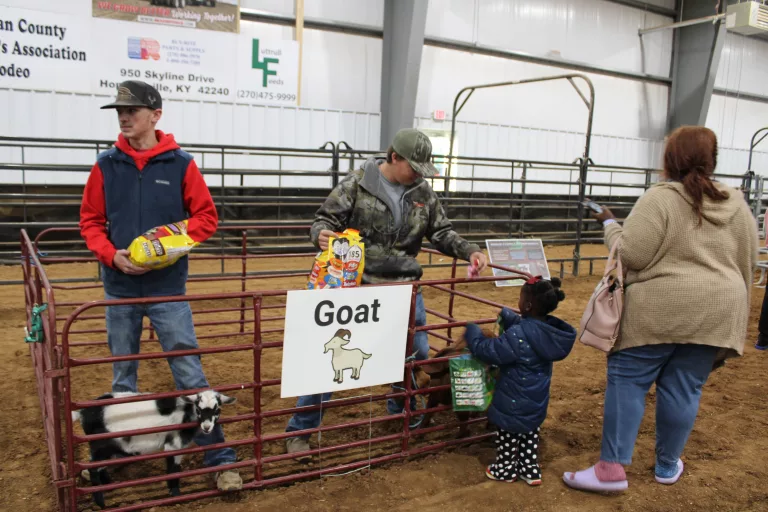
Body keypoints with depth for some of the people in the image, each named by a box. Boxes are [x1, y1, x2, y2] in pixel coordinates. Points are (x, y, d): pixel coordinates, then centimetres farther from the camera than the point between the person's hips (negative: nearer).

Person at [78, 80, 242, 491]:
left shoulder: (180, 164, -4)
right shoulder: (106, 165, 1)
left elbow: (206, 217, 0)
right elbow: (90, 221, 6)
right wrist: (111, 255, -11)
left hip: (167, 288, -3)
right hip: (119, 288, 3)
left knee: (190, 375, -1)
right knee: (122, 376, 16)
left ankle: (219, 458, 9)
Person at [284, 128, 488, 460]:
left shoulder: (423, 193, 2)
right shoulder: (358, 183, -10)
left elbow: (442, 233, 9)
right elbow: (326, 219, -8)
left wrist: (469, 252, -6)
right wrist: (321, 234, -31)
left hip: (404, 286, 4)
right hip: (358, 284, -4)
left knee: (417, 353, 13)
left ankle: (401, 413, 39)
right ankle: (300, 430, 12)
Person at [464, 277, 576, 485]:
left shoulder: (518, 336, -33)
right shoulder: (549, 330, -7)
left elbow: (487, 351, -24)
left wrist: (472, 331, -8)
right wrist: (505, 315, 28)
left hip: (514, 403, -7)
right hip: (536, 402, 7)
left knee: (508, 435, 14)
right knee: (530, 434, 24)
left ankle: (505, 469, 31)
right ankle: (530, 470, 34)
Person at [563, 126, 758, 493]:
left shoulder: (659, 198, -11)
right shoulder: (736, 204, 8)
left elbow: (631, 256, -17)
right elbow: (747, 264, 13)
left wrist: (610, 224, 0)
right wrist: (732, 309, 23)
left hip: (658, 311, -5)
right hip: (714, 314, 5)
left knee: (627, 381, 3)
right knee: (684, 389, 13)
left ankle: (611, 469, 2)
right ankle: (667, 466, 26)